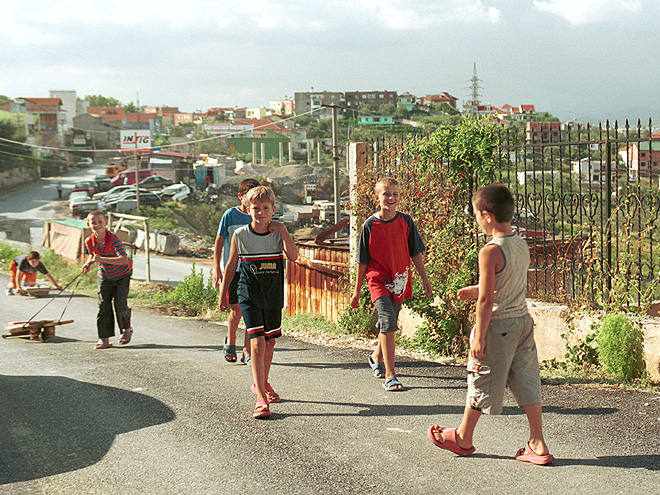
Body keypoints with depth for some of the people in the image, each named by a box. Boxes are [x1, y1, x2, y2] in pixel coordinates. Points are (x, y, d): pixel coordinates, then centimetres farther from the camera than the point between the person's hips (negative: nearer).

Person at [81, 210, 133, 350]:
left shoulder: (113, 239, -29)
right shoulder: (89, 241, -11)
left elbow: (124, 259, -40)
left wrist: (101, 259, -42)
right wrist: (88, 263, -8)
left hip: (122, 276, -4)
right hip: (105, 278, 4)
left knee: (120, 304, -11)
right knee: (103, 306, -3)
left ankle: (127, 329, 18)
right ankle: (104, 339, 3)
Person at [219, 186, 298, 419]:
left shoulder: (278, 234, -2)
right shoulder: (240, 235, -5)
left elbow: (293, 256, -18)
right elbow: (231, 266, 5)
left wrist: (282, 232, -18)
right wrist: (223, 293, 10)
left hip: (274, 295, 3)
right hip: (249, 296, -3)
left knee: (270, 341, 16)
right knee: (257, 343, -14)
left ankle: (262, 384, 41)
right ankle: (261, 399, -16)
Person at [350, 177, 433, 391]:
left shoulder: (406, 221, 2)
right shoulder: (370, 225, -5)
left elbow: (415, 253, 10)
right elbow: (362, 261, 1)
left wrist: (424, 278, 6)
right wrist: (357, 291, 4)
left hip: (400, 281, 4)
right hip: (378, 280, -4)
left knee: (388, 324, 17)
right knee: (388, 324, -17)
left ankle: (376, 358, 46)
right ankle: (389, 376, -17)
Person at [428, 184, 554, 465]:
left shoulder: (490, 252, -20)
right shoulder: (522, 246, 4)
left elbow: (487, 300, -20)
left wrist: (479, 336, -14)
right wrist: (477, 290, 26)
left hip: (497, 325, -7)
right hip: (522, 320, 7)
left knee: (481, 382, 9)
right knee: (527, 382, 10)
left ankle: (463, 438, 26)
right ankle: (537, 445, 8)